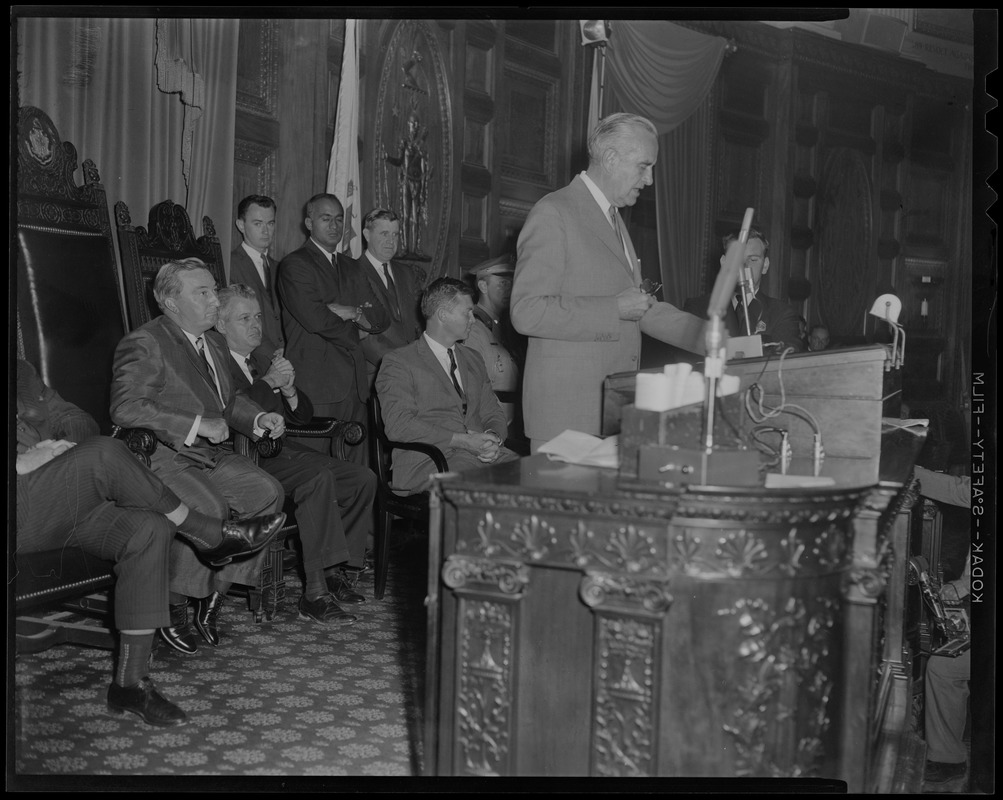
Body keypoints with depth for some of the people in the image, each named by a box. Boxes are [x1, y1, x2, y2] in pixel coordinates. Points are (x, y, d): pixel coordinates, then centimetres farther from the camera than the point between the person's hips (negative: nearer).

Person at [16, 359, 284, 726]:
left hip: (69, 503, 7)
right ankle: (211, 535, -11)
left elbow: (82, 423, 15)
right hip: (24, 513, -6)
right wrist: (25, 463, -19)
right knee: (106, 454, -28)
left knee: (149, 530, -19)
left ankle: (130, 682, -15)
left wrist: (54, 446, -6)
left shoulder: (22, 372, 18)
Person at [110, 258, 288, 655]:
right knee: (209, 507, -32)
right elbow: (125, 408, -23)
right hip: (159, 455, -8)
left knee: (267, 492, -16)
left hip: (211, 453, 8)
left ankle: (215, 593, -6)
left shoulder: (215, 343, 18)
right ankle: (172, 606, -10)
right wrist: (197, 425, -25)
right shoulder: (144, 344, -10)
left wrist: (259, 418, 7)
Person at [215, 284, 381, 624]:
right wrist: (267, 382, -16)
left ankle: (339, 573, -1)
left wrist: (289, 391, 1)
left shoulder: (262, 364, 24)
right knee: (318, 476, -32)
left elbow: (303, 417, 22)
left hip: (278, 451, 8)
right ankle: (315, 593, -30)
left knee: (363, 478, -8)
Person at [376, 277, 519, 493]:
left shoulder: (473, 360, 26)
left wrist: (493, 439, -3)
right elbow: (398, 425, -10)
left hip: (484, 454, 6)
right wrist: (463, 440, -16)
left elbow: (493, 414, 24)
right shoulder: (398, 362, 3)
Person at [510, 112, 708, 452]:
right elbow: (526, 312, -18)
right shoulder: (553, 214, -9)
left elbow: (639, 306, 22)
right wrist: (614, 309, -18)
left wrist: (712, 337, 12)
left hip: (615, 406, 8)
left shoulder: (613, 219, 20)